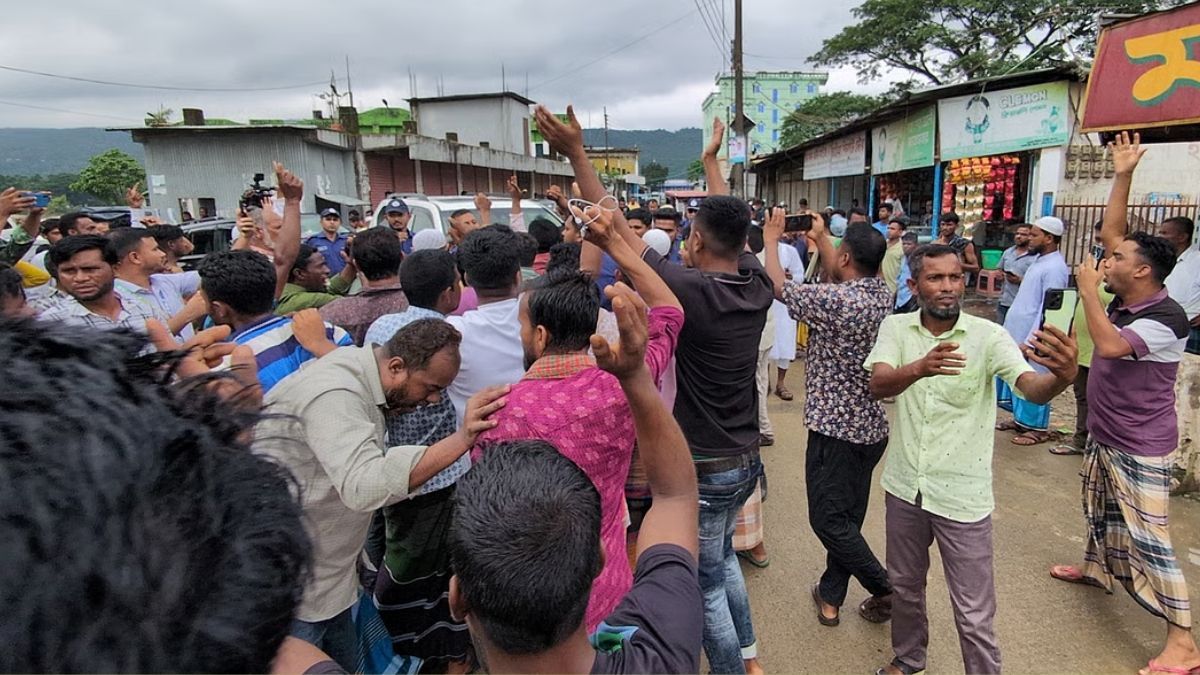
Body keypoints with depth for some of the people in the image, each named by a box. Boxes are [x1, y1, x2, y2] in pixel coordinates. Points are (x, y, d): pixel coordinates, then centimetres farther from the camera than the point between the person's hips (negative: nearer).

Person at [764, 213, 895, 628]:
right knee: (847, 516, 16)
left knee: (828, 520, 5)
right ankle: (831, 597, 27)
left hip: (835, 429, -9)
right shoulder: (882, 294, 1)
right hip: (872, 427, 9)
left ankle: (888, 590, 11)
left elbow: (778, 287, -10)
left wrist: (770, 240, 4)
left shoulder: (834, 300, -23)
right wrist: (820, 238, 24)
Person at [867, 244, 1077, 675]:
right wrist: (920, 368, -42)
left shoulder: (988, 336, -12)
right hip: (905, 486, 3)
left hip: (962, 494, -3)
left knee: (974, 615, 7)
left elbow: (1033, 390, -26)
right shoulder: (895, 328, -5)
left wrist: (1062, 375, -49)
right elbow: (878, 385, -21)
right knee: (904, 586, 24)